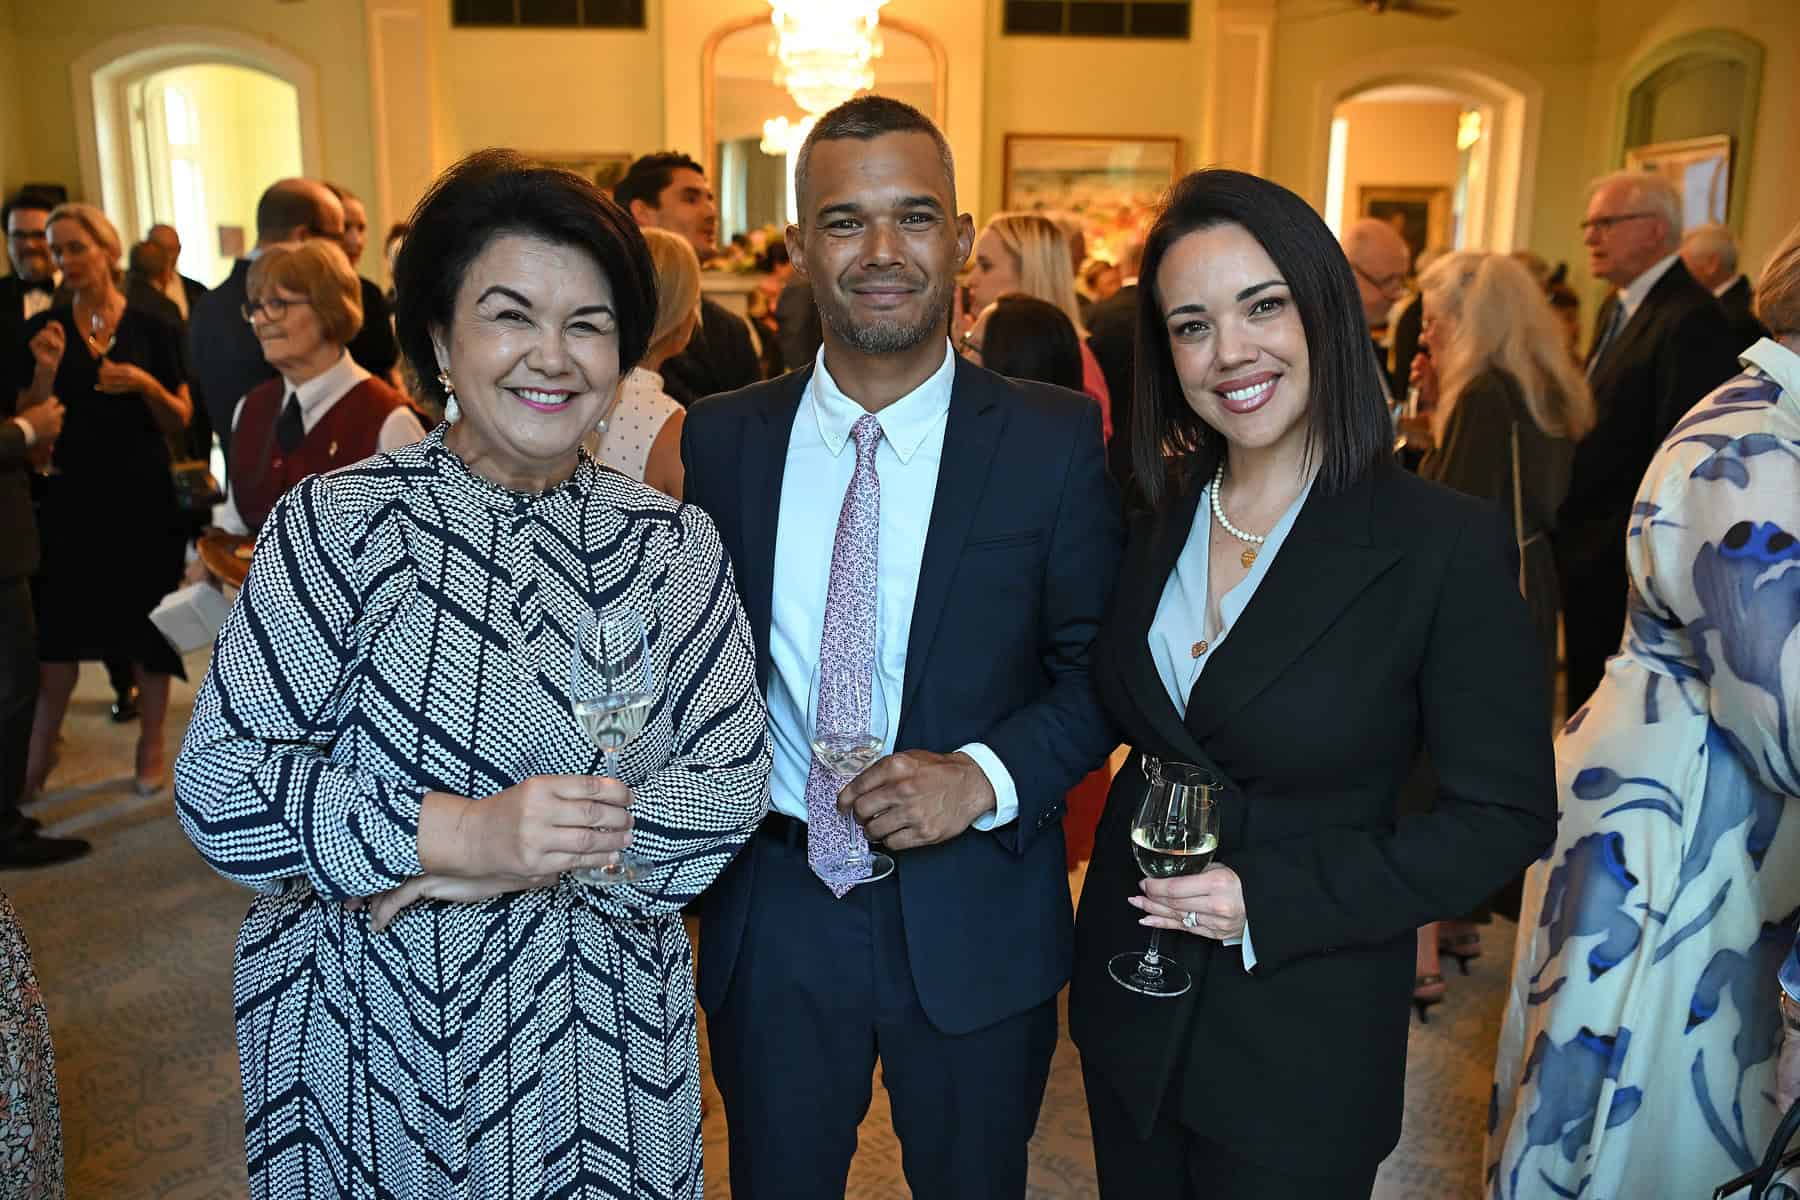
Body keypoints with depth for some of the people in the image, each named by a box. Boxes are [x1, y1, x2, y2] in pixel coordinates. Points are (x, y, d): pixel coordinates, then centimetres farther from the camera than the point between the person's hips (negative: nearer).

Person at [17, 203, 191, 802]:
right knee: (58, 629, 2)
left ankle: (151, 746, 21)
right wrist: (45, 373, -15)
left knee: (149, 627, 6)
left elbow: (181, 422, 2)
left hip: (142, 499, 0)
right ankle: (37, 756, 16)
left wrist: (146, 385, -16)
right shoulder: (42, 330, 2)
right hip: (69, 499, 1)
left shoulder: (152, 329, 0)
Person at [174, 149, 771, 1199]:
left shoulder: (674, 544, -3)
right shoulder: (340, 522, -9)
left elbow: (732, 780, -8)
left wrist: (524, 862, -20)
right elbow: (220, 783, -13)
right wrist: (462, 833, -25)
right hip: (373, 1042, -1)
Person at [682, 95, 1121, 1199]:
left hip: (976, 926, -1)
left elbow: (1102, 669, -4)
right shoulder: (720, 441, -2)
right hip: (771, 912, 2)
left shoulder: (1054, 440, -9)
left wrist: (985, 775, -19)